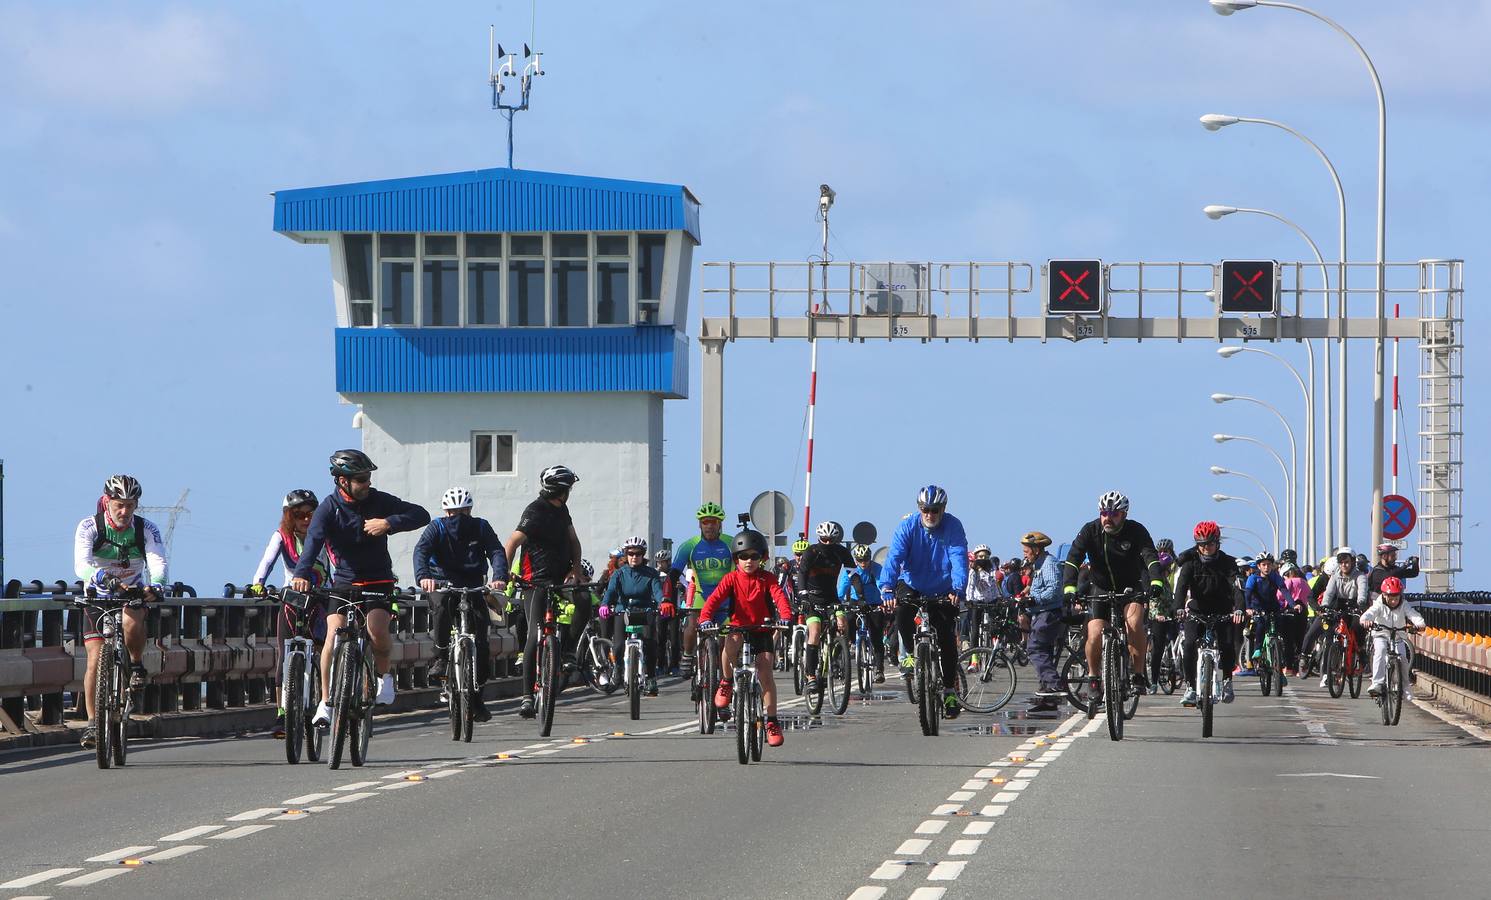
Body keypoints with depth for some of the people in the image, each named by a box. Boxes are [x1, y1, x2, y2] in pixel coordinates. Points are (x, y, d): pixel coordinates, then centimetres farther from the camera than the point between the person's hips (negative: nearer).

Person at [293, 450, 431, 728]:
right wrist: (301, 574, -45)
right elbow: (313, 541, -26)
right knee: (334, 633, -18)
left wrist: (389, 523, -23)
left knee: (377, 631, -24)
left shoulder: (378, 501, -4)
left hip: (378, 581, 0)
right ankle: (326, 703, -8)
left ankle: (383, 674, 7)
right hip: (344, 582, 0)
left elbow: (421, 515, -5)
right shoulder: (328, 508, -9)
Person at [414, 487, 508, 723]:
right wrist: (423, 576, -46)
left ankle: (476, 695, 1)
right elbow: (421, 551, -24)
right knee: (442, 604, -38)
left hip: (473, 586, 2)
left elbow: (497, 552, -17)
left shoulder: (481, 527, -2)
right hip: (442, 583, -2)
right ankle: (441, 656, -23)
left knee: (480, 640, -10)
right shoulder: (436, 528, -6)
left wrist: (499, 577, -39)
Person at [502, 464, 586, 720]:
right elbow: (512, 543, -22)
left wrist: (576, 567, -4)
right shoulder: (535, 513, -16)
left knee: (584, 600, -24)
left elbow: (573, 540, 13)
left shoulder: (561, 510, 9)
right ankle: (527, 695, -9)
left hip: (562, 575, 6)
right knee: (535, 634, -12)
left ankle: (567, 651, -3)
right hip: (537, 580, -6)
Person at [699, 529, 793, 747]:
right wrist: (705, 618, -33)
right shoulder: (731, 579, -1)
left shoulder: (767, 579, -1)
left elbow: (779, 598, -17)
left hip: (762, 632, 0)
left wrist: (785, 617, -38)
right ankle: (727, 683, -10)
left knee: (766, 674, -12)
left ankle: (772, 722, -5)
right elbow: (714, 599, -13)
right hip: (737, 629, 0)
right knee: (730, 643, -35)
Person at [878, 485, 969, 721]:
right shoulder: (907, 526, -16)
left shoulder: (953, 526, -15)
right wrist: (887, 588, -43)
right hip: (912, 585, 0)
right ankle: (909, 653, -10)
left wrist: (958, 589, -43)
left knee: (947, 639, -4)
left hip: (942, 591, 0)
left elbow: (959, 559, -26)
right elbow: (893, 558, -26)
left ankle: (950, 689, 10)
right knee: (902, 609, -32)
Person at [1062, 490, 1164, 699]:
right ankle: (1093, 677, 8)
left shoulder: (1136, 531, -15)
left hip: (1131, 588, -1)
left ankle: (1139, 674, -17)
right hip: (1101, 589, 1)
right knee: (1095, 636, -17)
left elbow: (1151, 556, -29)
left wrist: (1156, 581, -48)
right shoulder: (1090, 531, -13)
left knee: (1134, 622, -29)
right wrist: (1069, 587, -39)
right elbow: (1073, 559, -22)